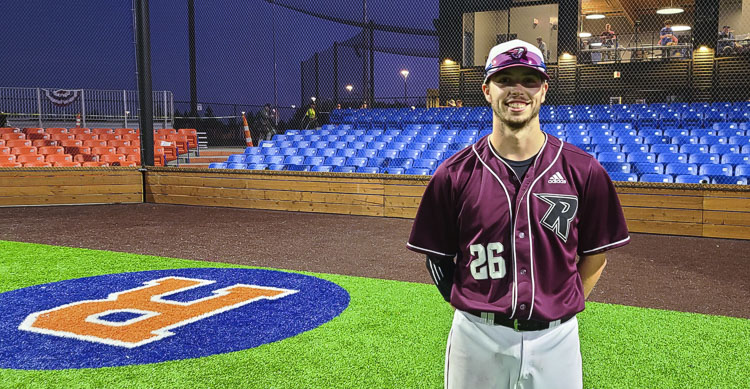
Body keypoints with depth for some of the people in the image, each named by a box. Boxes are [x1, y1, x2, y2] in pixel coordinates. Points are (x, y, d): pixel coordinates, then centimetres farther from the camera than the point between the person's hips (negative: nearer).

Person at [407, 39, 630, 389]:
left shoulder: (583, 170, -2)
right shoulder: (454, 173, -4)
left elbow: (595, 254, 5)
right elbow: (438, 259, 3)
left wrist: (561, 306, 2)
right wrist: (474, 309, 0)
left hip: (556, 339, 1)